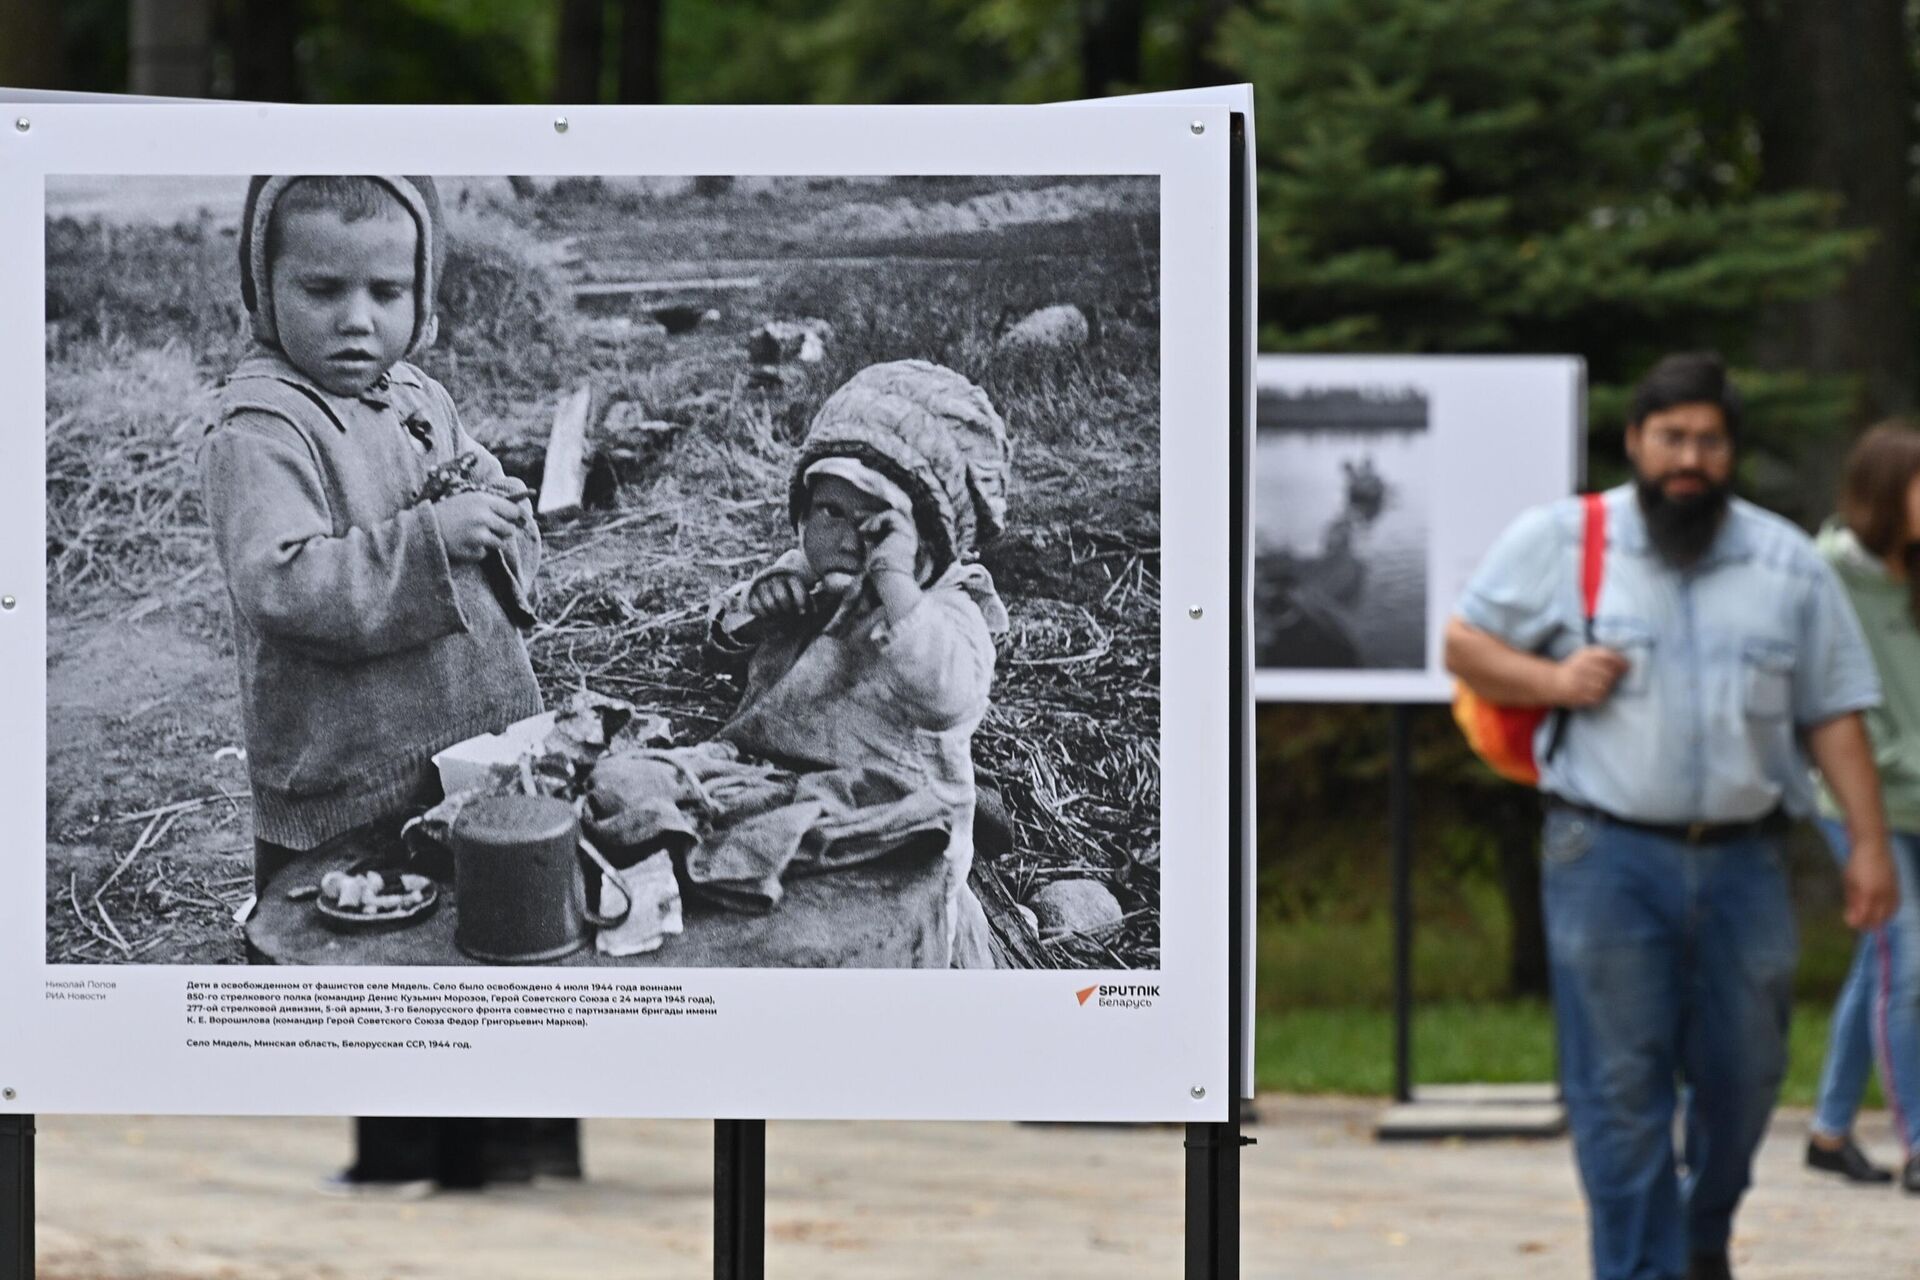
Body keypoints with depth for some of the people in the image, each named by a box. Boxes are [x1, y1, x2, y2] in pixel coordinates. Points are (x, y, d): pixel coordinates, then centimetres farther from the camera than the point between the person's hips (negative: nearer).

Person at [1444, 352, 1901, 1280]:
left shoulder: (1788, 564, 11)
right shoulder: (1557, 541, 5)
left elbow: (1834, 713, 10)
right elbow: (1464, 644, 9)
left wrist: (1868, 843, 3)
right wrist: (1552, 680, -9)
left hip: (1741, 862, 2)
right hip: (1607, 859, -2)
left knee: (1743, 1074, 8)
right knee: (1621, 1089, -3)